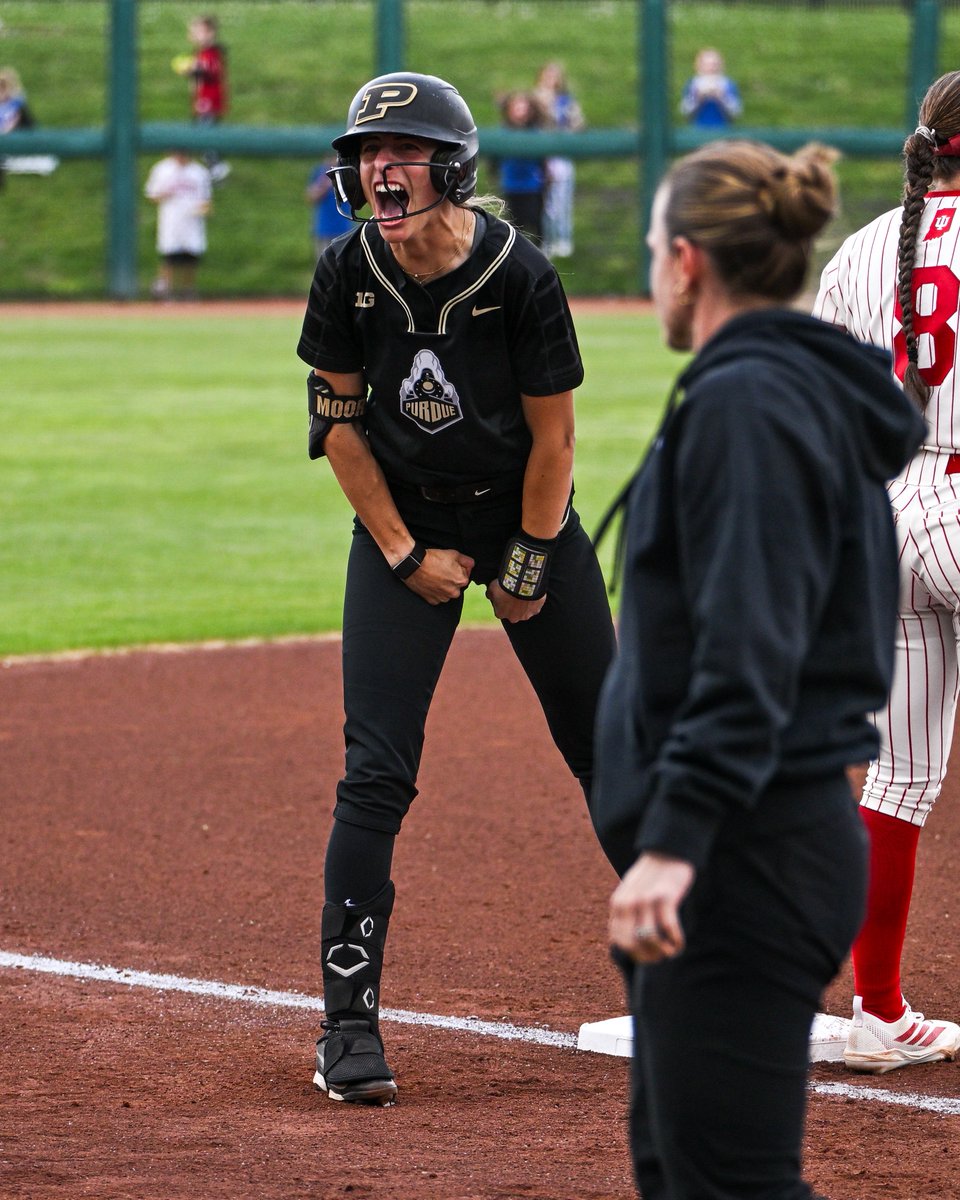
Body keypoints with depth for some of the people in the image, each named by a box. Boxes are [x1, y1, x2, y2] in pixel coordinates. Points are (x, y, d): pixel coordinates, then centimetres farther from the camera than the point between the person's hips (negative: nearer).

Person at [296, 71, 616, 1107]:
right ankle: (349, 1022, -4)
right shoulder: (346, 273, -13)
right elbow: (338, 419, -3)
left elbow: (552, 435, -11)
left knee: (609, 748, 3)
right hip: (402, 520, 1)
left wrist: (527, 567, -7)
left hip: (526, 515, -1)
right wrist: (404, 554, -6)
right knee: (375, 773, -8)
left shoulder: (519, 274, -20)